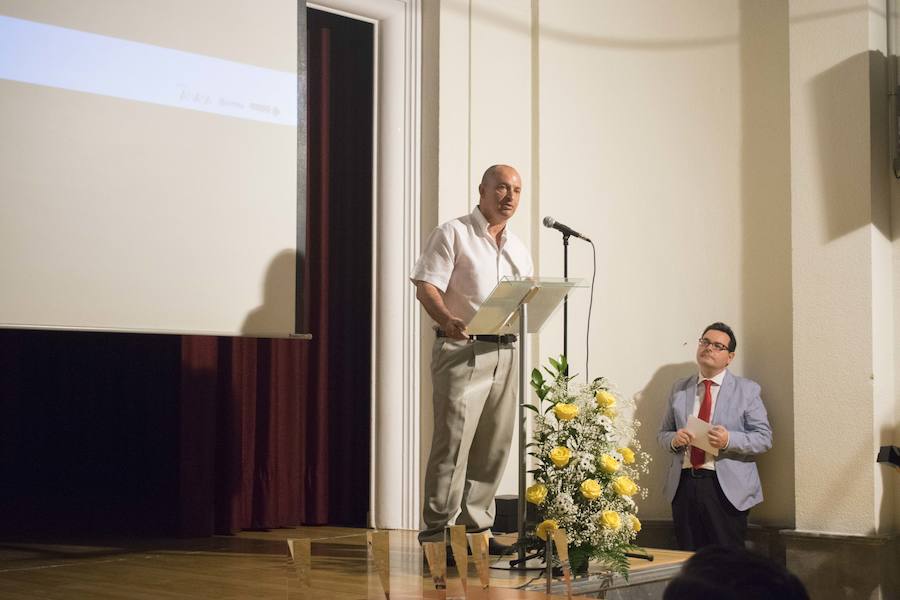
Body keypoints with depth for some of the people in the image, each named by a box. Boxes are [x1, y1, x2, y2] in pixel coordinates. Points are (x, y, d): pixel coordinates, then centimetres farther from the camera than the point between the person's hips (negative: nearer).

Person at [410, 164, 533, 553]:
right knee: (453, 440, -10)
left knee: (494, 445, 7)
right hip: (462, 349, -7)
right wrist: (447, 321, -28)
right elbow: (426, 287, -9)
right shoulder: (453, 234, 0)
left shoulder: (518, 248, 20)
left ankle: (476, 527, 15)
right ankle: (435, 532, -6)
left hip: (505, 352, 7)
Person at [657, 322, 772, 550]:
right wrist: (674, 440, -6)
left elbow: (764, 438, -1)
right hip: (683, 485, 3)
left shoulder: (747, 390, 5)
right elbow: (663, 433, 18)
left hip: (726, 488, -3)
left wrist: (729, 440, -18)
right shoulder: (679, 388, 15)